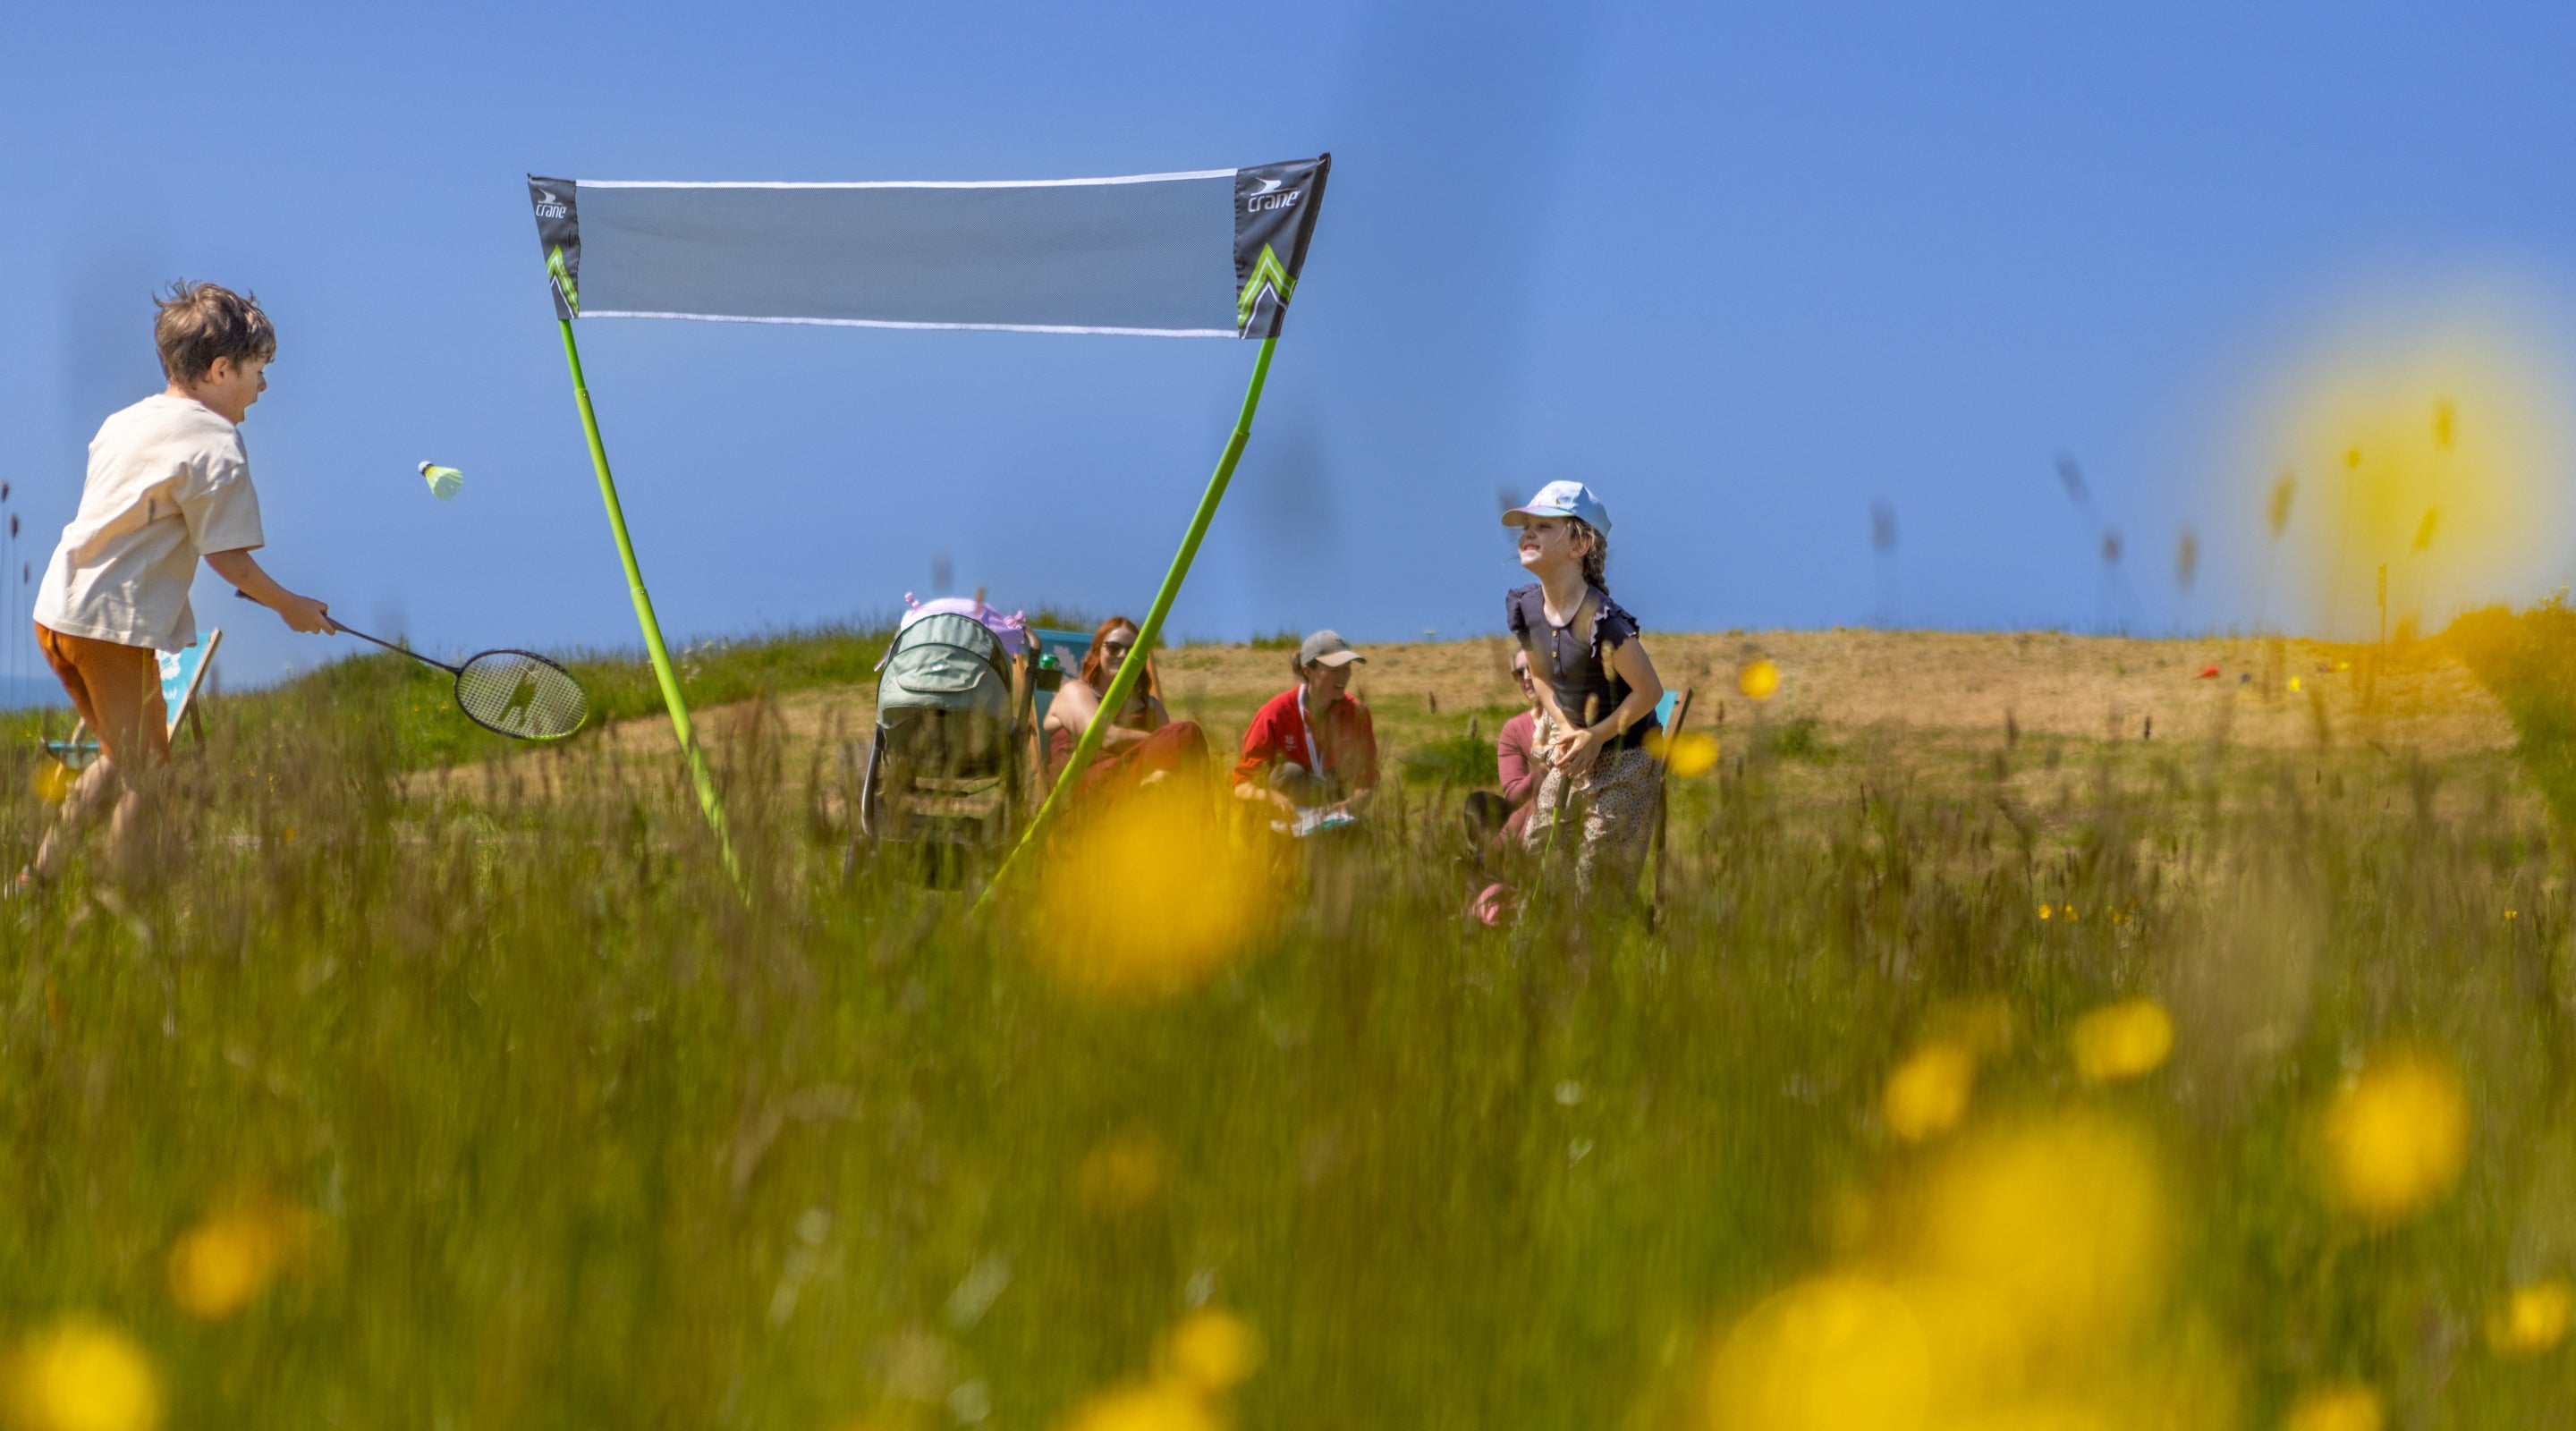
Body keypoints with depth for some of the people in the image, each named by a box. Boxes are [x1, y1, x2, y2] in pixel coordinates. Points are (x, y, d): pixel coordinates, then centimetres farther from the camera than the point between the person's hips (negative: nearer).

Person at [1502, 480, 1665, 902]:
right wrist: (1565, 731, -4)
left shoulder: (1600, 620, -27)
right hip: (1573, 757, 7)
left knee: (1601, 883, -3)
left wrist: (1597, 737, -14)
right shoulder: (1527, 607, -3)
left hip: (1625, 761, -7)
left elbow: (1649, 691, -20)